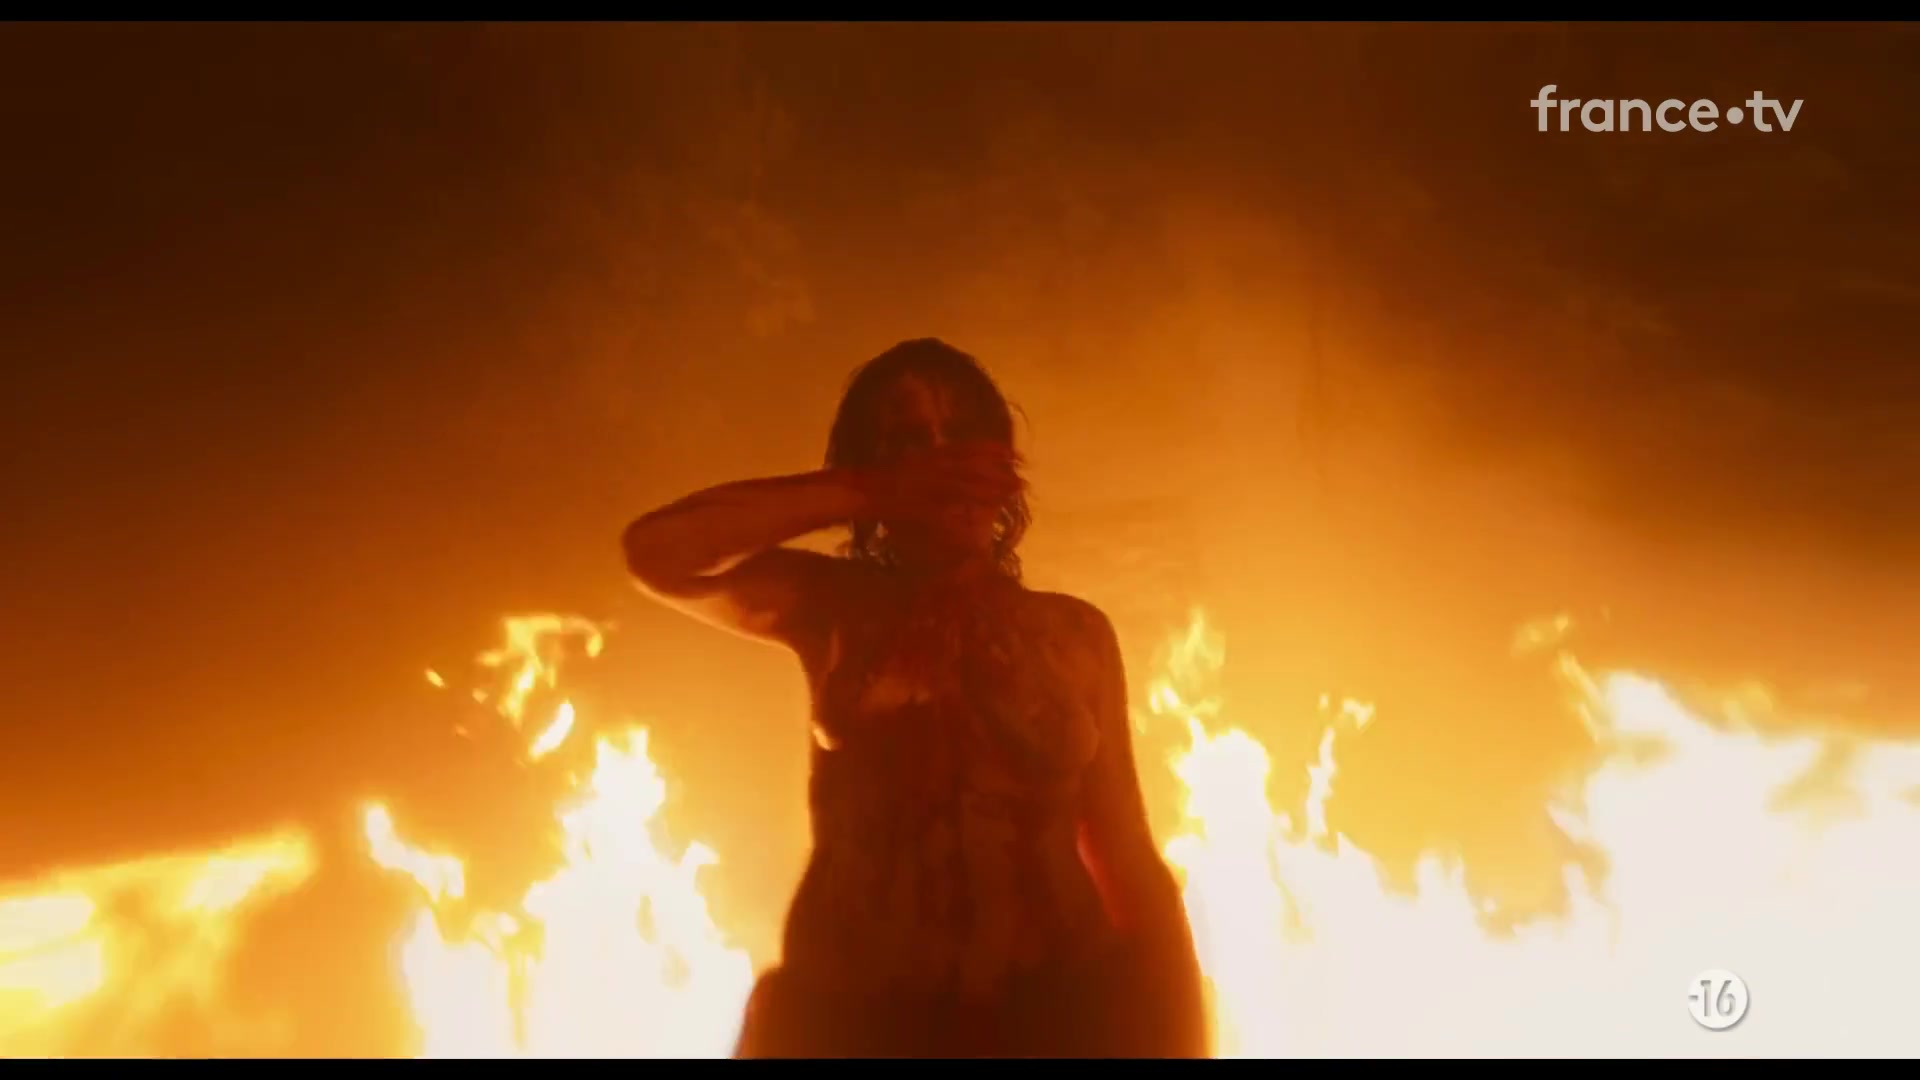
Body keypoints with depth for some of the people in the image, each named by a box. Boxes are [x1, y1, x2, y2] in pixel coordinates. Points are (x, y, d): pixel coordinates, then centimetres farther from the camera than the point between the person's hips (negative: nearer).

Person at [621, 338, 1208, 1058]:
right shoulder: (833, 608, 7)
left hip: (1056, 1011, 1)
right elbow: (656, 551, -8)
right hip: (855, 1018, -1)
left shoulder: (1075, 632, 10)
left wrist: (1182, 1034, 2)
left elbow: (1128, 855, 9)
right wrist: (870, 492, -7)